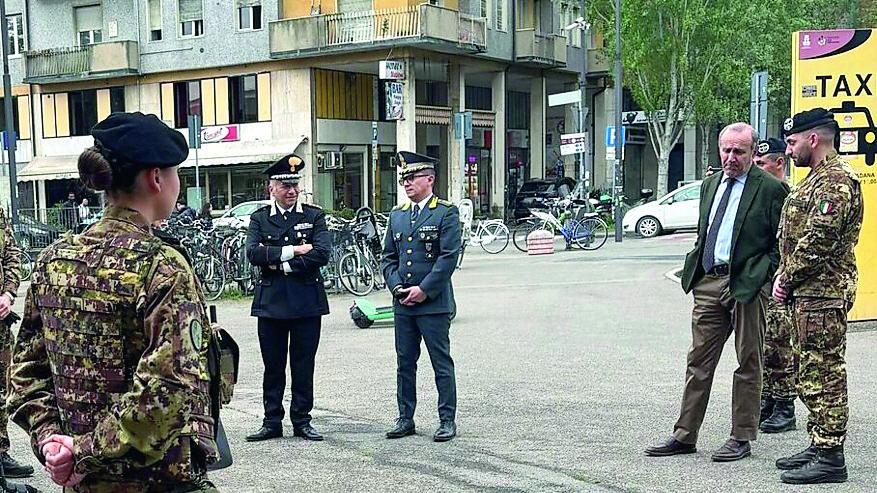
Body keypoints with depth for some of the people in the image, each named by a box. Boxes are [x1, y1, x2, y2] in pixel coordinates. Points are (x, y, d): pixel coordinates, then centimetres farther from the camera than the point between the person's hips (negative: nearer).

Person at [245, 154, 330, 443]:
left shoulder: (314, 216, 5)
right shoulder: (259, 218, 7)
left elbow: (322, 254, -10)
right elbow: (252, 253, -10)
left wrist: (281, 264, -11)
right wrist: (292, 251, -16)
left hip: (307, 302, -1)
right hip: (271, 302, 1)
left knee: (303, 366, 5)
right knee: (273, 366, 6)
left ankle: (302, 421, 15)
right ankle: (272, 422, 15)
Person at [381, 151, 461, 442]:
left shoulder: (446, 213, -4)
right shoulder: (397, 216, 14)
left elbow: (449, 257, -11)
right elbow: (388, 258, 15)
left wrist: (424, 289, -14)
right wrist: (397, 287, -2)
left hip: (434, 303, -6)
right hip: (403, 304, 6)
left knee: (442, 364, 1)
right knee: (404, 364, 10)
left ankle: (447, 420, 8)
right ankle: (405, 419, 19)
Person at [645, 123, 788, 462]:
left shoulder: (770, 188, -5)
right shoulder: (710, 185, 15)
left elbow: (781, 242, -5)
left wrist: (761, 275, -13)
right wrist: (695, 271, 13)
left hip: (747, 284, -6)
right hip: (709, 283, 6)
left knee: (748, 364, 5)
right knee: (699, 361, 8)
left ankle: (741, 438, 14)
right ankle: (685, 436, 14)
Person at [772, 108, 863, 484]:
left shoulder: (836, 181, -15)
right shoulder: (817, 178, 19)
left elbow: (818, 240, -22)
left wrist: (787, 278, -13)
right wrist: (785, 273, 11)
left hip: (824, 295, -11)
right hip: (807, 294, 11)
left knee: (823, 375, -7)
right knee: (810, 373, 15)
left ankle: (831, 459, -3)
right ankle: (819, 446, 24)